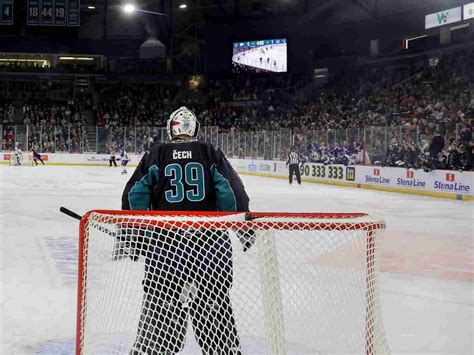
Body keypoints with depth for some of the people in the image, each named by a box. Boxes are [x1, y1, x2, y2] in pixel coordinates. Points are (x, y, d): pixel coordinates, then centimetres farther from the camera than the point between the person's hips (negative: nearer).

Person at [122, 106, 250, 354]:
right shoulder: (210, 153, 6)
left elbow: (135, 193, 2)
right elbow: (231, 189, -2)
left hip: (165, 238, 0)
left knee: (160, 300, 6)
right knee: (214, 302, 11)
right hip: (210, 238, 1)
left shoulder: (156, 153, 6)